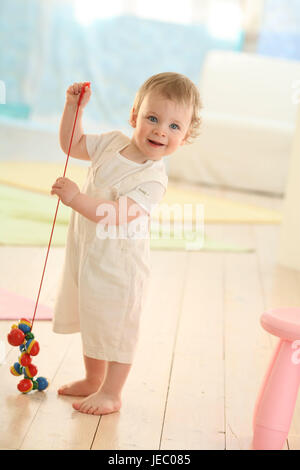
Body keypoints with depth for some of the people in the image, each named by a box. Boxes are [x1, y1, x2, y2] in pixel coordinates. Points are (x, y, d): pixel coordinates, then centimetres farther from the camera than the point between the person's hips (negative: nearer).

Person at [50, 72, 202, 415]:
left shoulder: (152, 179, -24)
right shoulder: (112, 143, -2)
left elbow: (118, 216, -34)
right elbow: (72, 144, 14)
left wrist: (76, 199, -38)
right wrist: (73, 107, 1)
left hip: (116, 265, -8)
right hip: (86, 253, 8)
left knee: (115, 328, 6)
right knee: (91, 320, 22)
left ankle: (111, 393, 23)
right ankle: (92, 380, 42)